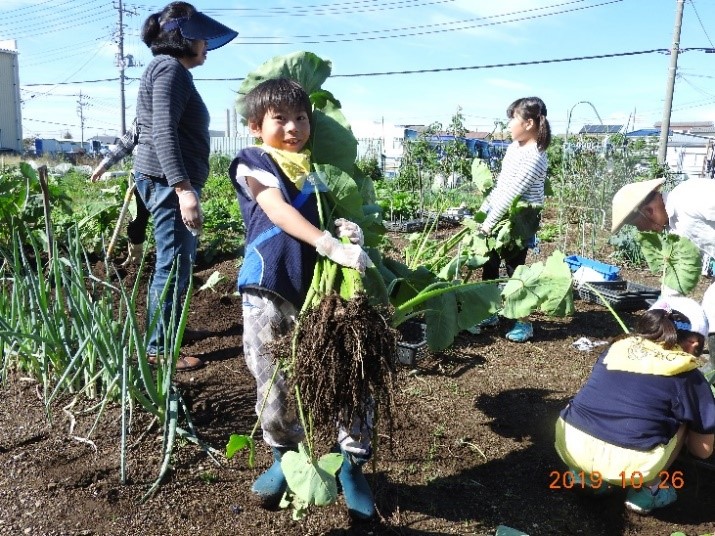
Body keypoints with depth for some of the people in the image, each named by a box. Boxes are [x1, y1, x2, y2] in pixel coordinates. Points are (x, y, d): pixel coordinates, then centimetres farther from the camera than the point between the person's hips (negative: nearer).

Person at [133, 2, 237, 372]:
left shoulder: (168, 70, 22)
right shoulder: (171, 68, -10)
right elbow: (163, 131, -23)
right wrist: (184, 189, -31)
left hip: (168, 182, 10)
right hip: (170, 182, -10)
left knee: (178, 261, 18)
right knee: (174, 266, -5)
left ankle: (166, 331, 31)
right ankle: (158, 349, 5)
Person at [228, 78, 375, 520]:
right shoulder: (252, 164, 1)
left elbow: (339, 211, 13)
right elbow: (279, 212, -15)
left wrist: (350, 229, -13)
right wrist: (330, 244, -27)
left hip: (322, 287, 3)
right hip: (270, 291, -3)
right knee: (274, 384, 10)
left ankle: (352, 467, 23)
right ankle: (286, 460, 36)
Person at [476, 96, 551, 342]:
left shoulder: (534, 156, -21)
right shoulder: (514, 146, 7)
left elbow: (513, 193, -23)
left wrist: (489, 222, -21)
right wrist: (484, 207, 13)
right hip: (498, 215, 9)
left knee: (514, 270, 0)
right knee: (489, 265, 14)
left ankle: (524, 324, 15)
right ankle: (490, 313, 30)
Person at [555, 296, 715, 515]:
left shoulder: (618, 346, 19)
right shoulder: (688, 376, 9)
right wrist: (684, 434, 41)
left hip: (569, 443, 4)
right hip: (625, 463, -4)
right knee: (681, 422, 21)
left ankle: (585, 473, 20)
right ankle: (646, 490, 17)